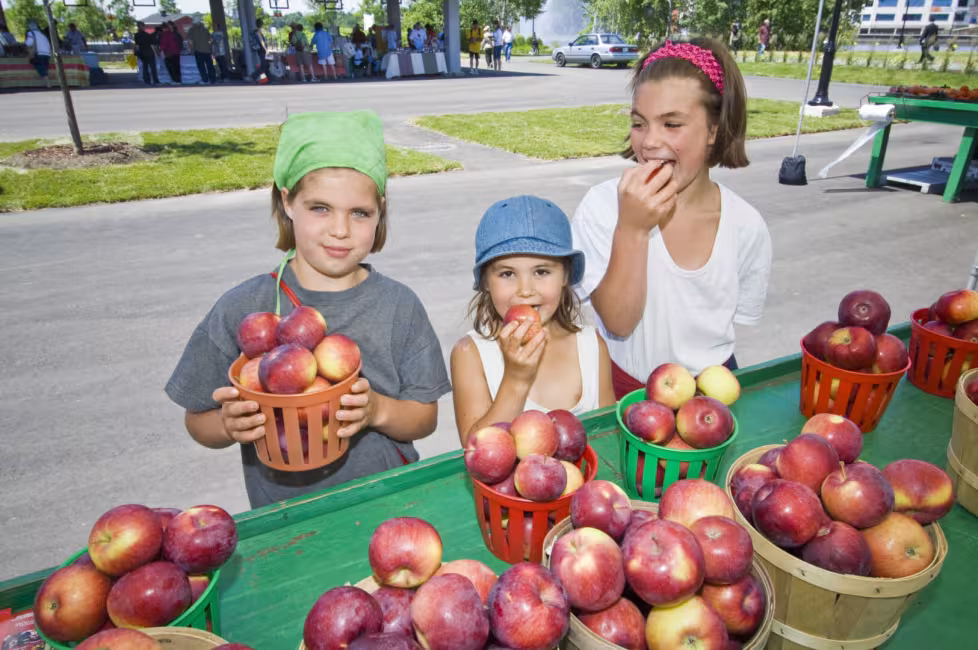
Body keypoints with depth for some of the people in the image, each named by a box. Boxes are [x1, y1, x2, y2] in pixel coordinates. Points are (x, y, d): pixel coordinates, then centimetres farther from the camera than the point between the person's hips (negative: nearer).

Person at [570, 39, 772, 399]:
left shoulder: (747, 226, -7)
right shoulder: (602, 206, -14)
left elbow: (741, 319, 7)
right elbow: (618, 322, -17)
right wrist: (631, 229, -26)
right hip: (623, 389, 1)